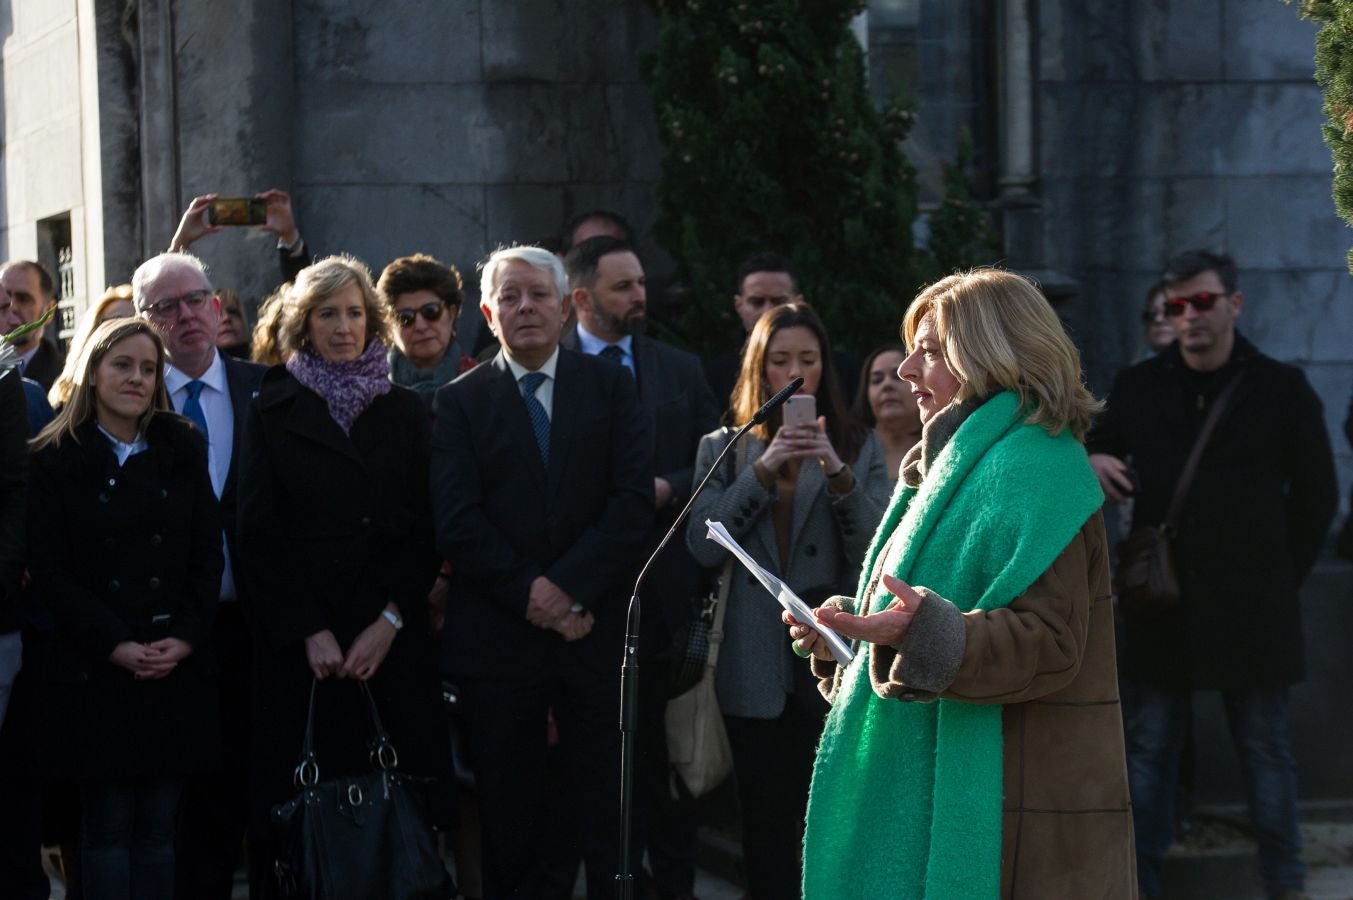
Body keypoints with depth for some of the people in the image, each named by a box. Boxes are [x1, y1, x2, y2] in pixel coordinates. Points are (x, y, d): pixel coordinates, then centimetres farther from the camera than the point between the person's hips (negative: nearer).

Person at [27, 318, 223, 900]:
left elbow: (209, 553, 8)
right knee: (107, 824, -3)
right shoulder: (57, 459, 2)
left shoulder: (182, 449, 11)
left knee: (158, 825, 2)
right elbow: (50, 570, -4)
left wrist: (186, 637, -7)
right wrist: (117, 646, -13)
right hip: (94, 671, -2)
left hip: (177, 669, 3)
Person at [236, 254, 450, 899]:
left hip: (391, 637, 1)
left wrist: (392, 618, -8)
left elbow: (423, 528, 6)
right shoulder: (274, 412, 7)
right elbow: (260, 532, 1)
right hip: (298, 644, -1)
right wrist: (310, 631, -9)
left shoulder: (405, 412, 12)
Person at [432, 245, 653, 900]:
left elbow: (634, 500, -3)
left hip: (595, 632, 0)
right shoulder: (460, 402, 5)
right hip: (497, 641, 0)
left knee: (610, 821, 2)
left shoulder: (611, 388, 7)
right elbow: (457, 521, -5)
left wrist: (569, 586, -13)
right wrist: (530, 594, -13)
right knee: (511, 828, 6)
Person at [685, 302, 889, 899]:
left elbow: (878, 550, -5)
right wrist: (763, 470, -17)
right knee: (768, 827, 6)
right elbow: (703, 547, -7)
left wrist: (838, 474, -20)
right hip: (756, 670, 1)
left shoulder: (858, 447, 6)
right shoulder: (722, 449, 8)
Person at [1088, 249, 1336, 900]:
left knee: (1265, 748, 2)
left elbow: (1316, 496, 8)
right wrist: (1092, 463, -6)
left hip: (1252, 604, -2)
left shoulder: (1281, 389, 2)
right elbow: (1098, 460, 18)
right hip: (1161, 602, 2)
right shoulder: (1138, 388, 7)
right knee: (1149, 745, 5)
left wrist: (1282, 574, 5)